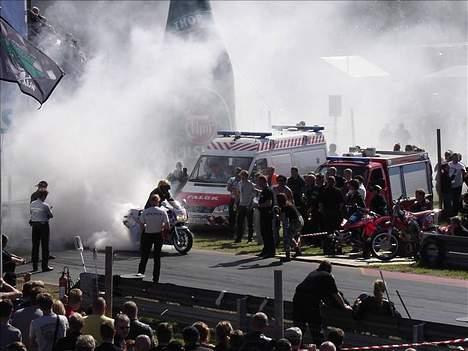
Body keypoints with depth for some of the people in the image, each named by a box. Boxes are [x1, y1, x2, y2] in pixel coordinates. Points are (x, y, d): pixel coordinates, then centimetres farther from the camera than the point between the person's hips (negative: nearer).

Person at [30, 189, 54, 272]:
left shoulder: (32, 204, 3)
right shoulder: (45, 205, -13)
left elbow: (31, 213, 13)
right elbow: (51, 215, -5)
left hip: (34, 225, 5)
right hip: (43, 225, -5)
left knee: (35, 245, 10)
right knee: (45, 246, 2)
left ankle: (34, 266, 13)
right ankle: (45, 266, 2)